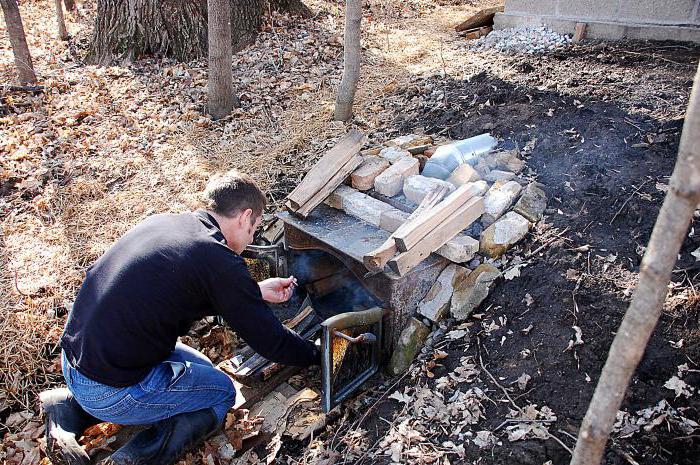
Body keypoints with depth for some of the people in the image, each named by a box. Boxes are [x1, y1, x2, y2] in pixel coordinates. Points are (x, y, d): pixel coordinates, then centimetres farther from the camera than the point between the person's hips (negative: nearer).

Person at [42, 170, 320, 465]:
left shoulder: (161, 222, 3)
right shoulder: (220, 262, -20)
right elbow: (270, 341, -11)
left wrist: (257, 291, 19)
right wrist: (318, 355, 7)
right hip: (109, 392, -7)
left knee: (199, 368, 23)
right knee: (222, 392, 13)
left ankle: (71, 409, 16)